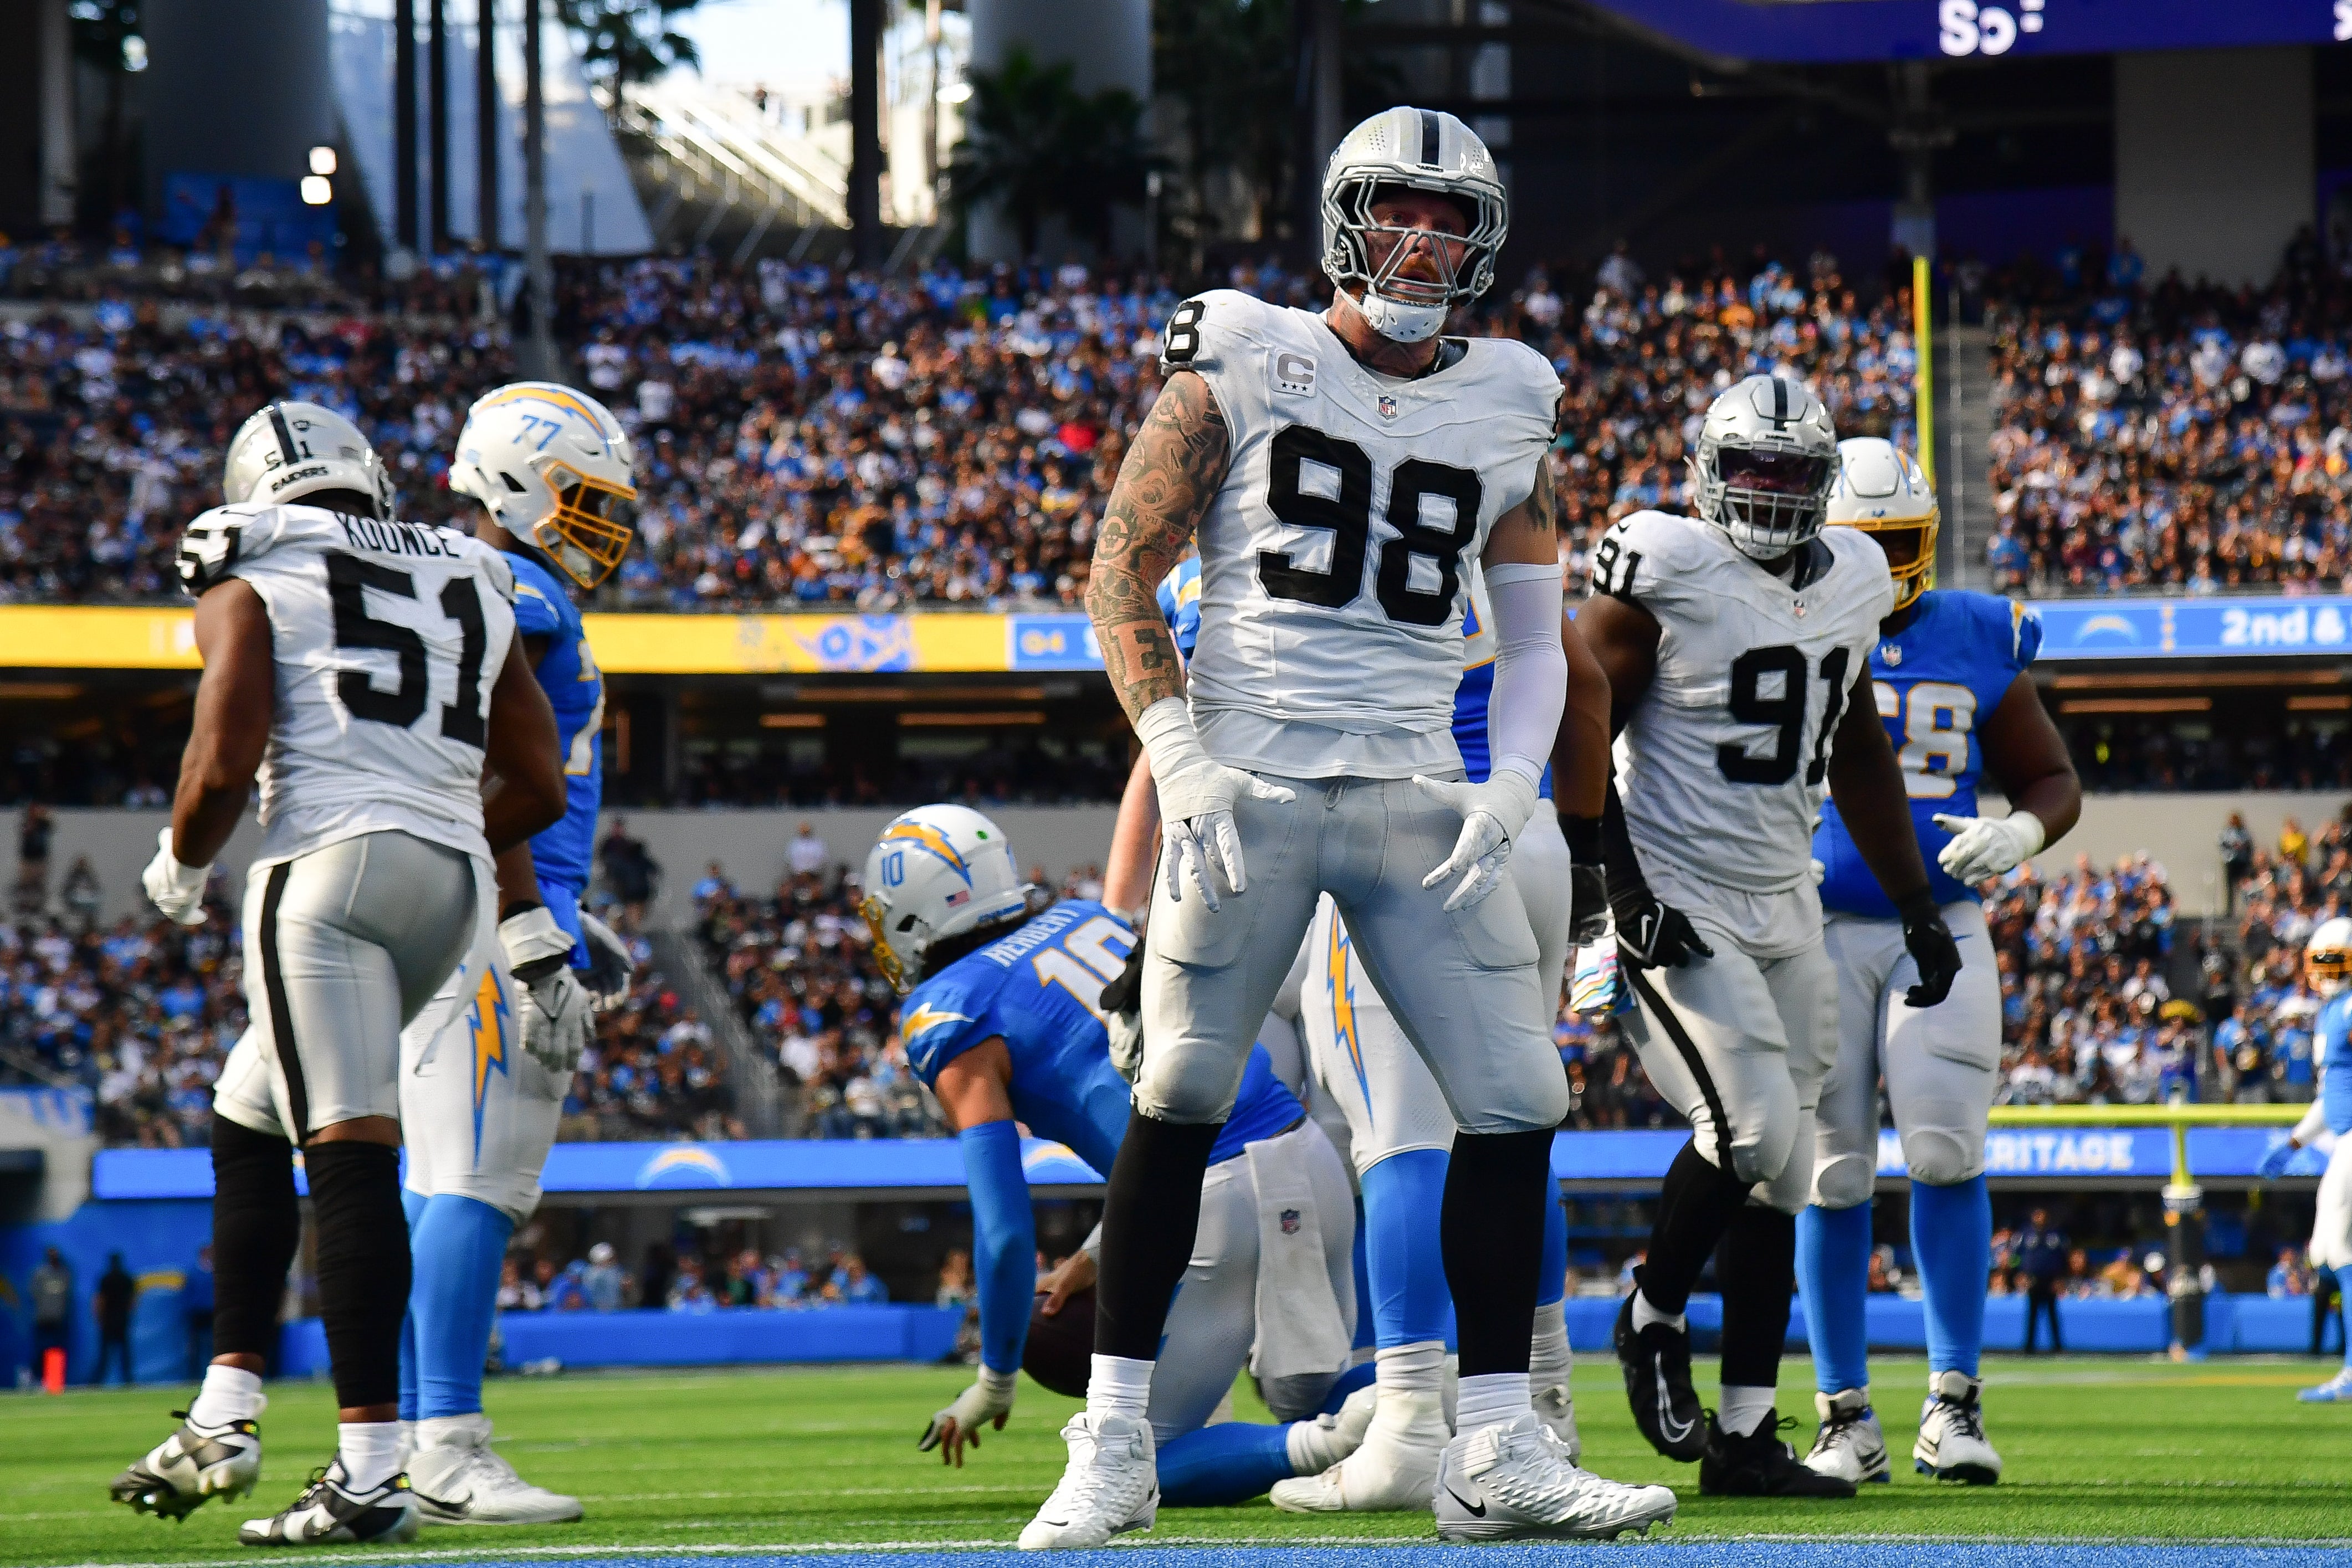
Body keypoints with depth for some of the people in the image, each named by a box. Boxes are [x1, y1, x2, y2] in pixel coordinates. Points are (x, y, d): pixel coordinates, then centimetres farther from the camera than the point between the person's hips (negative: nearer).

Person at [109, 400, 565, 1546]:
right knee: (246, 1127, 21)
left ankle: (372, 1472, -19)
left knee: (351, 1154, -12)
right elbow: (538, 788, 17)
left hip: (329, 863, -6)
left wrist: (180, 864, 11)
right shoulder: (471, 587, 21)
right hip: (451, 883, 6)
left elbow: (225, 756, -8)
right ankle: (225, 1419, 18)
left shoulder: (251, 582, 5)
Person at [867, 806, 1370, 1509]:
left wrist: (995, 1384, 8)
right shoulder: (1083, 920, 20)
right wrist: (1103, 1251, 35)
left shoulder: (953, 1022, -2)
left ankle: (1324, 1448, -18)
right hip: (1312, 1156, 7)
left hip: (1214, 1205, -7)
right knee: (1310, 1402, 27)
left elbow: (1006, 1234, -5)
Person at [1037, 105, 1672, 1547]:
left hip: (1417, 796, 4)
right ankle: (1114, 1451, 8)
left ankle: (1499, 1456, 4)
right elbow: (1120, 577, 0)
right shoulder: (1243, 370, 1)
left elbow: (1536, 630, 18)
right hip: (1249, 777, -4)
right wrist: (1182, 765, -11)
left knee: (1516, 1103, -3)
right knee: (1181, 1102, -2)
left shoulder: (1508, 411, 12)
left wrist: (1513, 783, 0)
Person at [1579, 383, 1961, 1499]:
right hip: (1677, 905, -7)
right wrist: (1624, 892, -17)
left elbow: (1859, 756, 22)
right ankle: (1653, 1320, 6)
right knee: (1753, 1126, -20)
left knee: (1777, 1174, 4)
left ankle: (1745, 1437, 7)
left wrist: (1917, 904, 20)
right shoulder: (1664, 574, -12)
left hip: (1785, 905, 7)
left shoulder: (1850, 581, 10)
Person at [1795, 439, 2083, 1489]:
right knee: (1833, 1173, -3)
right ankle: (1845, 1417, 6)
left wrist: (2022, 831, -9)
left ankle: (1953, 1404, -7)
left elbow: (2051, 778, 13)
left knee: (1945, 1148, -13)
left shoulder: (1977, 642, 7)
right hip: (1816, 932, -1)